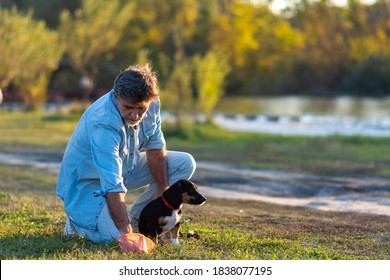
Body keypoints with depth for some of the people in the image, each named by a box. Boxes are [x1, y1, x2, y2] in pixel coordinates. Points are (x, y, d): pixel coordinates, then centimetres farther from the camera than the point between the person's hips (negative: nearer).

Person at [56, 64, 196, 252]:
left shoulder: (151, 104, -14)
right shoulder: (103, 124, -36)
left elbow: (155, 148, 1)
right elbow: (112, 186, -41)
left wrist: (163, 190, -3)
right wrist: (125, 230, -45)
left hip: (125, 167, 8)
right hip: (88, 181, -8)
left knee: (185, 164, -1)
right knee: (115, 237, -29)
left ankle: (136, 217, 4)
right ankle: (80, 218, 4)